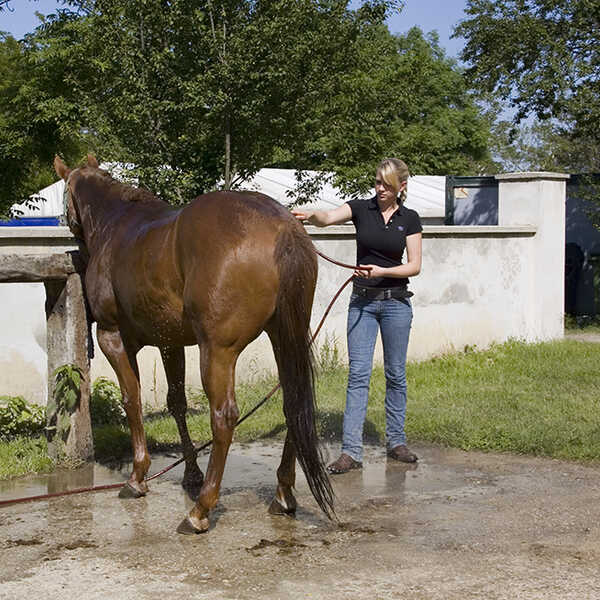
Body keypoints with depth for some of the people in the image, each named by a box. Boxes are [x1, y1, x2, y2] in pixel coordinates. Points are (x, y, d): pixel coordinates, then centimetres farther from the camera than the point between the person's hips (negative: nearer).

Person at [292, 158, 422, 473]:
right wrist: (311, 215, -40)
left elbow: (415, 266, -3)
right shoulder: (361, 208, 0)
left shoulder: (409, 219, 1)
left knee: (396, 374, 8)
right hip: (362, 301, 0)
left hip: (396, 301, 0)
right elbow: (329, 218, -19)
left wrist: (382, 271, -18)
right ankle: (351, 451, -7)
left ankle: (396, 441, 22)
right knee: (358, 374, -5)